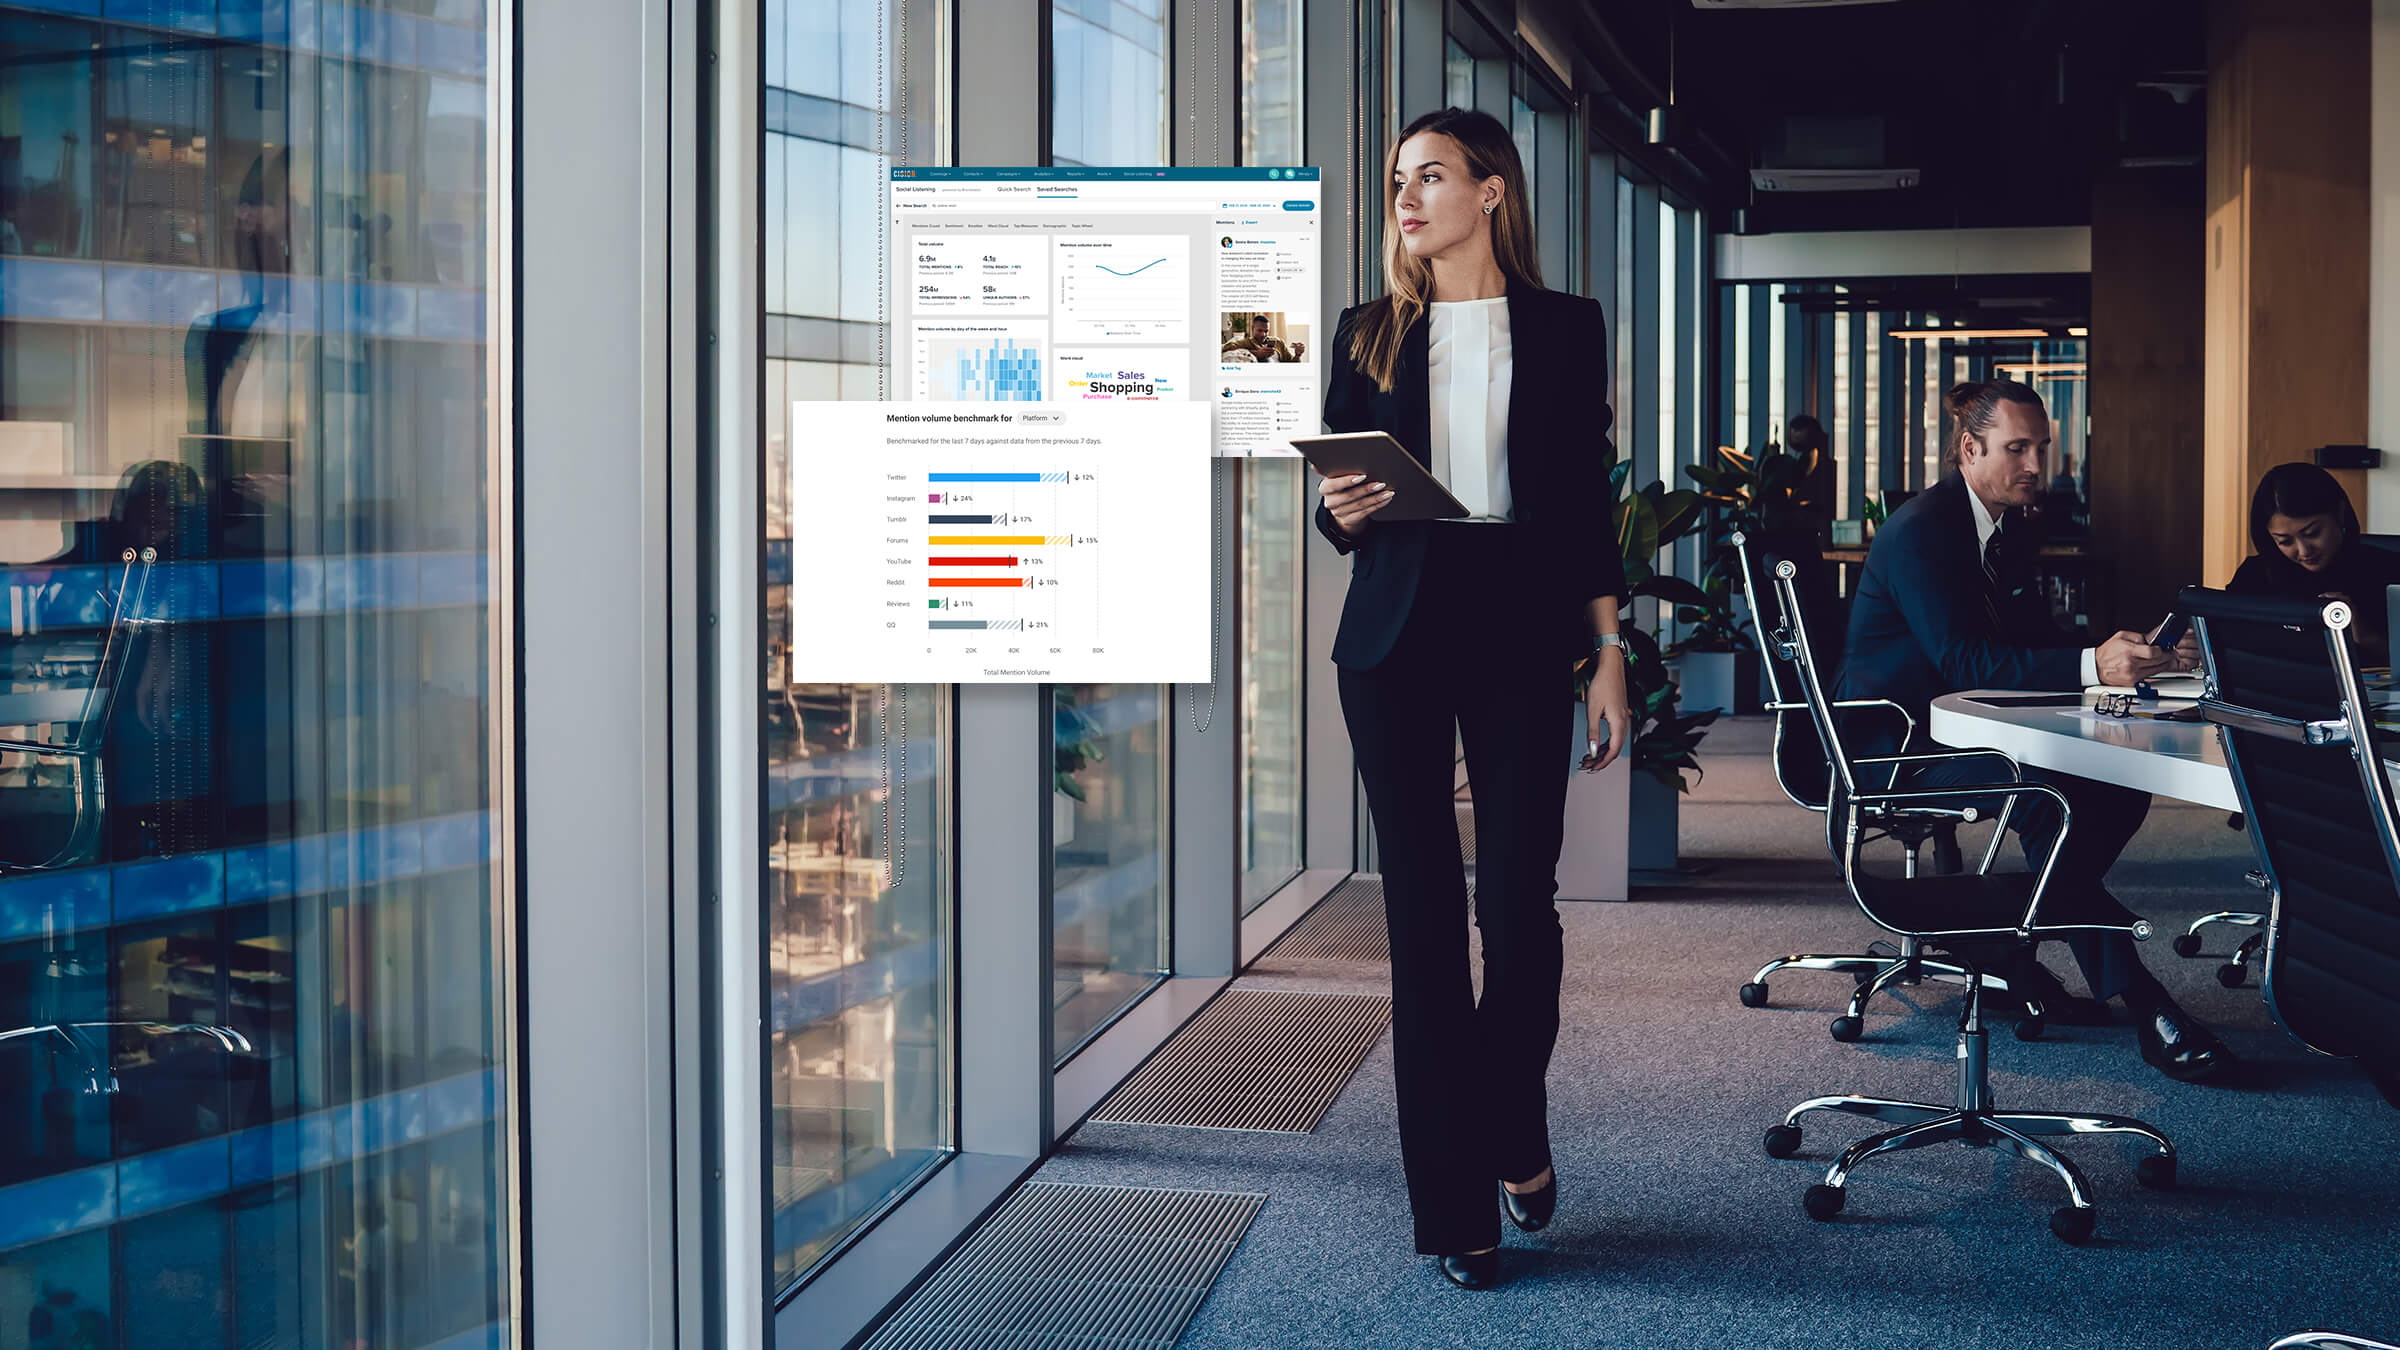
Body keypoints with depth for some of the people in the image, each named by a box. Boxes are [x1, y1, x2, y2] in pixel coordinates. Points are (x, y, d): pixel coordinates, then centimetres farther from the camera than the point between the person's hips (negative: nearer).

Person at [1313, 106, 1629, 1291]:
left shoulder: (1563, 329, 8)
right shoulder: (1369, 333, 11)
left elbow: (1587, 503, 6)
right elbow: (1335, 505, 12)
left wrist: (1610, 659, 0)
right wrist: (1342, 511, -12)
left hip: (1520, 628, -1)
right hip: (1396, 636, 1)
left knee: (1518, 901, -7)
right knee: (1422, 913, 0)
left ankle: (1515, 1133, 23)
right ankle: (1453, 1204, 8)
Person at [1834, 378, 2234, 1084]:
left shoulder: (2011, 528, 11)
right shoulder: (1919, 530, -18)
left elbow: (2038, 644, 9)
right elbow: (1963, 659, -28)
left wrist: (2135, 656, -10)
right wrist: (2091, 666, -37)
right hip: (1893, 747, -9)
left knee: (2122, 782, -8)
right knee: (2050, 798, -31)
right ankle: (2142, 1004, -28)